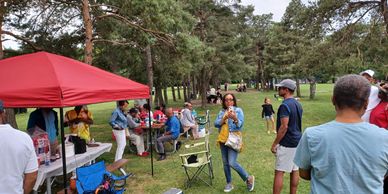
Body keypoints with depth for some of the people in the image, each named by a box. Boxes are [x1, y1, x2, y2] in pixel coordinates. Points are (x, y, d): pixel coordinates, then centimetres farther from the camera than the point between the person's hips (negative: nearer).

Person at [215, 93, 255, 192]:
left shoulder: (238, 110, -3)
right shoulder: (222, 111, 7)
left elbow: (240, 125, -12)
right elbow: (216, 124, -3)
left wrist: (235, 118, -31)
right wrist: (225, 118, -18)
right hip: (223, 139, 5)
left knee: (232, 163, -13)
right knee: (225, 163, 10)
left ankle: (248, 178, 10)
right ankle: (229, 184, 27)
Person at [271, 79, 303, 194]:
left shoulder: (285, 105, -18)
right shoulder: (298, 104, 11)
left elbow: (284, 127, -22)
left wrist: (274, 144, -16)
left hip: (286, 144, -9)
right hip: (297, 142, 9)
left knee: (279, 172, -3)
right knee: (294, 170, 14)